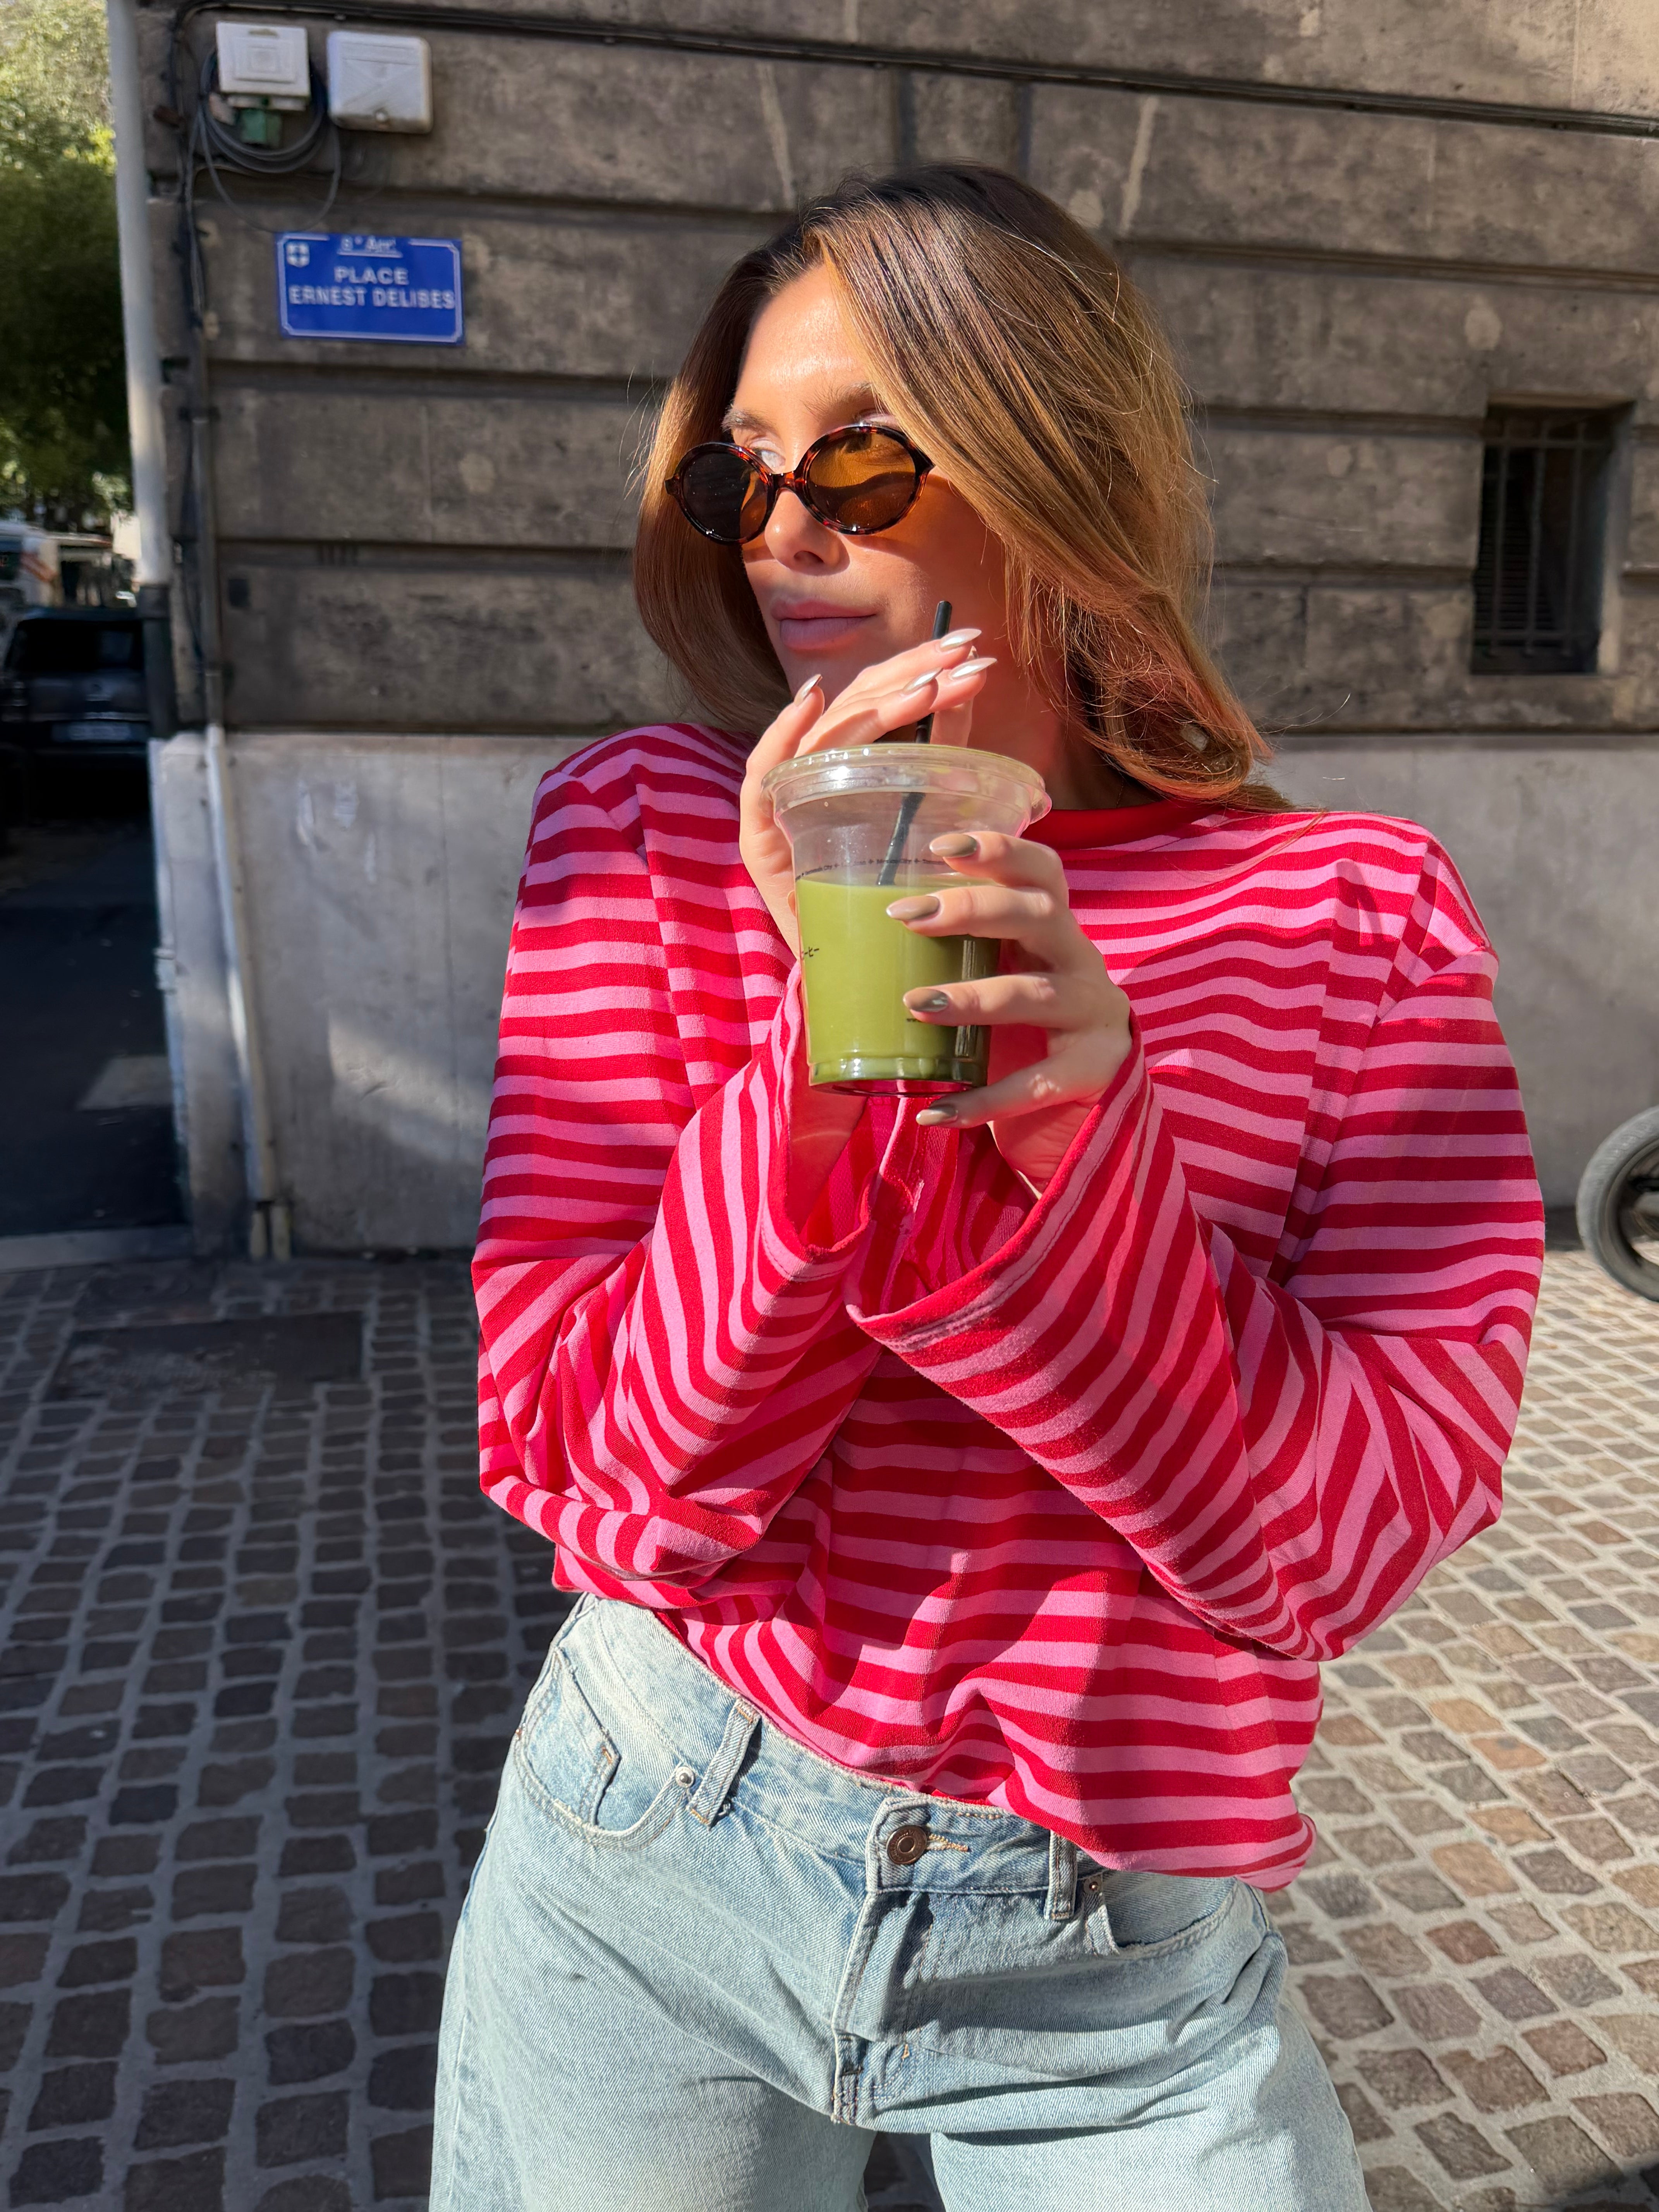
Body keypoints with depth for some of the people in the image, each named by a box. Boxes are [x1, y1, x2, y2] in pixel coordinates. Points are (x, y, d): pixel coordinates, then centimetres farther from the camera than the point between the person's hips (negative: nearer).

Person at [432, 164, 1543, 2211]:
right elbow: (600, 1486, -14)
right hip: (651, 1871, 1)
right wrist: (818, 1043, -27)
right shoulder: (643, 832, -9)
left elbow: (1336, 1544, -13)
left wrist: (1084, 1127, -27)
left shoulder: (1354, 913, -8)